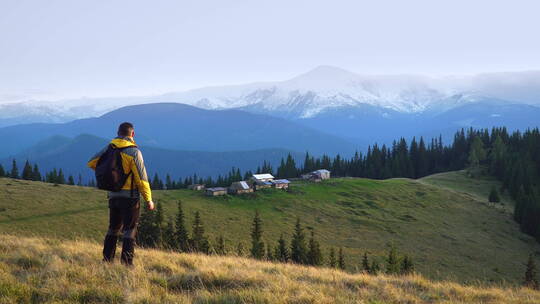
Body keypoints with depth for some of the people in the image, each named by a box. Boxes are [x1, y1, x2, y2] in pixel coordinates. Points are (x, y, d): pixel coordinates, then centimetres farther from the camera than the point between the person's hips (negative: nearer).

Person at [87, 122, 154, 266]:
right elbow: (141, 178, -14)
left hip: (113, 196, 6)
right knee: (129, 230, 0)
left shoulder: (109, 148, 4)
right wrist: (148, 199, -7)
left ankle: (107, 260, 20)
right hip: (130, 196, -6)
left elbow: (91, 163, 11)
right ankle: (126, 263, -4)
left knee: (113, 229, 18)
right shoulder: (134, 152, -13)